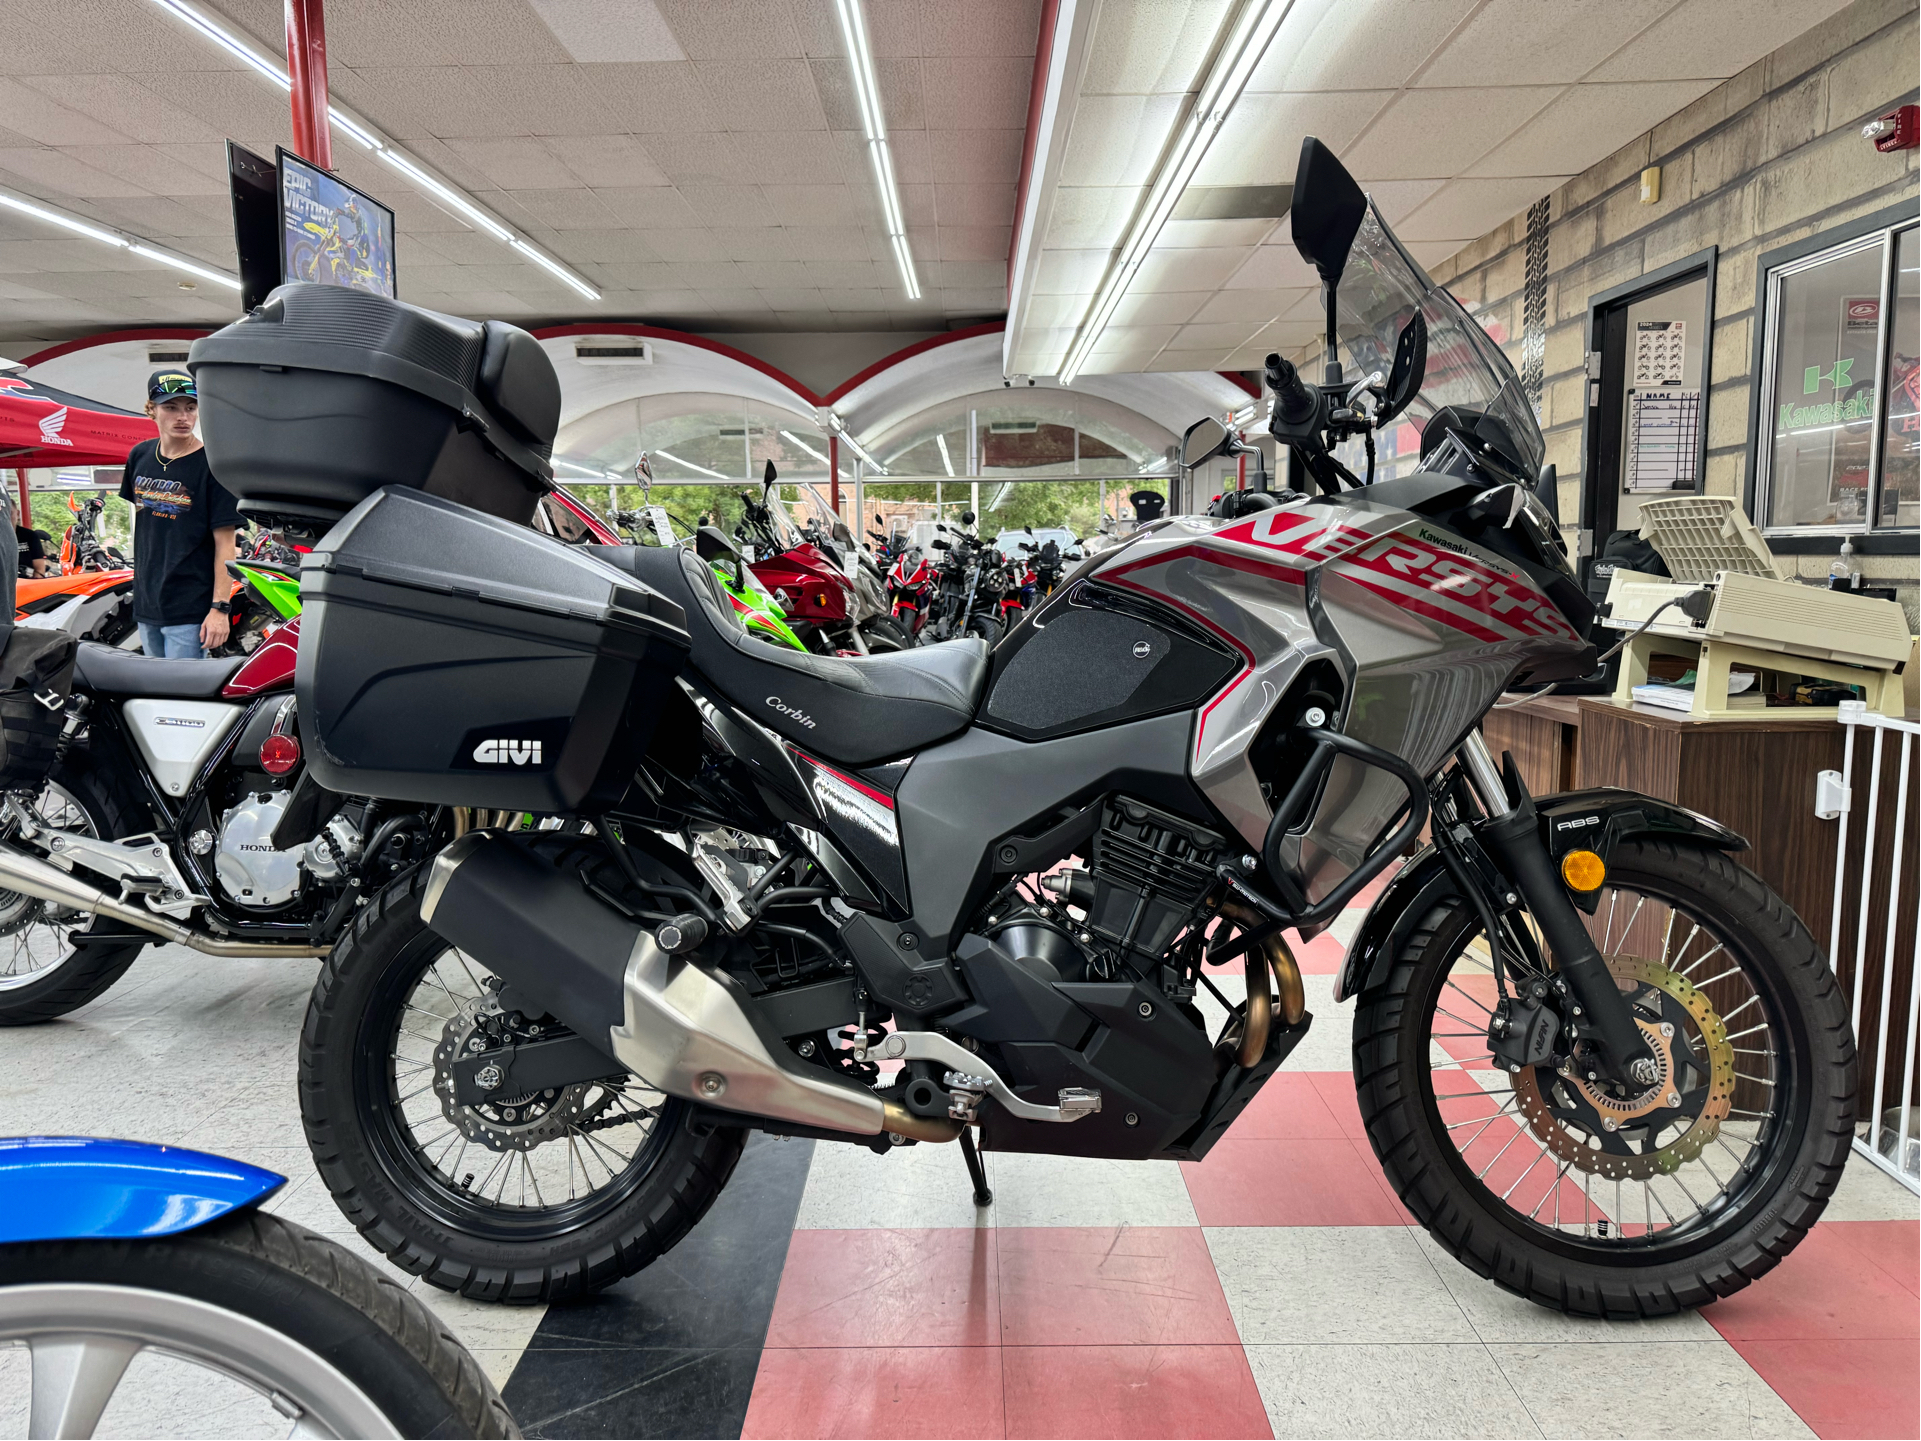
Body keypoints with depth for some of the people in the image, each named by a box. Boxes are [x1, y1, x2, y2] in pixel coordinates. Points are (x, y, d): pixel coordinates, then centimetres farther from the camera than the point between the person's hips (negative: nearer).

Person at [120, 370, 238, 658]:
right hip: (146, 603, 7)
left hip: (191, 612, -7)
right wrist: (140, 575, 22)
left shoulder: (211, 464, -10)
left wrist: (219, 607, -18)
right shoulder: (140, 456, 8)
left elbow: (224, 542, -13)